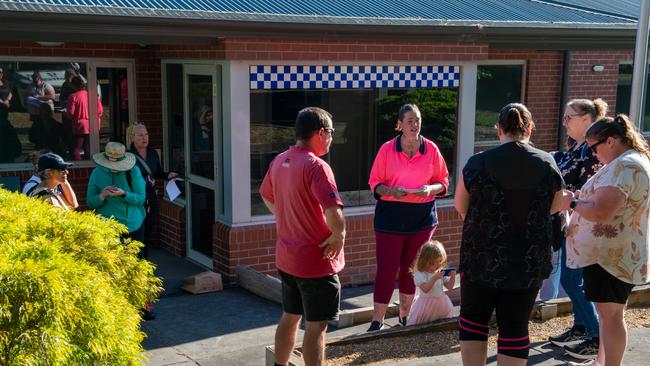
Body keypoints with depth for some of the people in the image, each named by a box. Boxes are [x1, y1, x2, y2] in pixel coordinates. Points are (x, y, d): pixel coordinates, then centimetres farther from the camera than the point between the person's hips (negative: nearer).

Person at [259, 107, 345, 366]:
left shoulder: (279, 161, 4)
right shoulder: (316, 166, -22)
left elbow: (267, 197, 20)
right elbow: (333, 212, -32)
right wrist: (339, 235, -15)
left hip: (286, 257, 8)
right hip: (317, 260, -8)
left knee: (290, 317, 21)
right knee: (316, 326, 2)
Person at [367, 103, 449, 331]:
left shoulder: (431, 149, 3)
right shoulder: (387, 149, -2)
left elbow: (443, 181, 8)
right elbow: (374, 183, 1)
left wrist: (431, 189, -13)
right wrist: (391, 191, -19)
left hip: (422, 216, 2)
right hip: (391, 216, -2)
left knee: (411, 268, 12)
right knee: (386, 269, -2)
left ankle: (405, 315, 28)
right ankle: (377, 321, 7)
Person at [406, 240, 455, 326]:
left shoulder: (441, 272, 2)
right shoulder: (419, 274, -15)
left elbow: (449, 286, 6)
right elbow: (425, 289, -27)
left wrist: (452, 277, -13)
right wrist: (434, 278, -35)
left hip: (440, 304, 5)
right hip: (425, 305, -5)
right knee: (414, 326, -4)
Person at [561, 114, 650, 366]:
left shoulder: (624, 166, -21)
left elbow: (600, 212, -28)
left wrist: (573, 203, -12)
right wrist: (583, 198, 10)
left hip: (611, 255, -11)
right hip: (611, 253, 11)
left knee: (611, 314, -3)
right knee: (607, 312, 19)